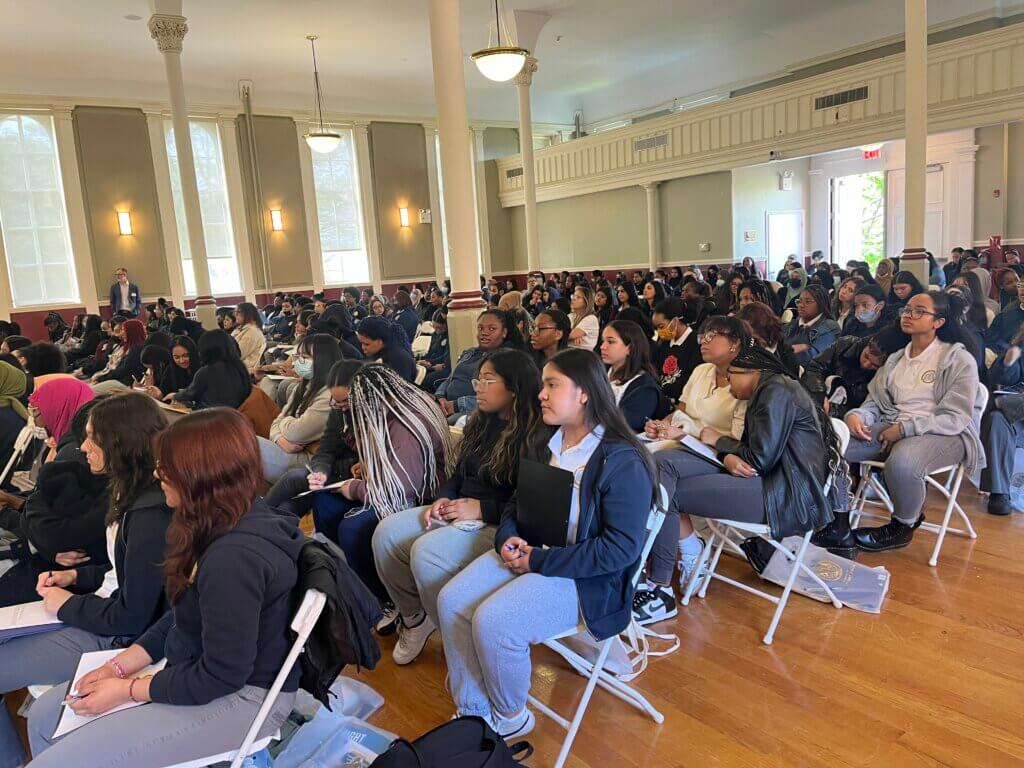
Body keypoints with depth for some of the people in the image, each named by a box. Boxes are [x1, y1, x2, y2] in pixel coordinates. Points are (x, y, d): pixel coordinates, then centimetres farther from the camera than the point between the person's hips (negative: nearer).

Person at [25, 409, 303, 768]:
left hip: (241, 696, -9)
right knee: (45, 717, 15)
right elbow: (181, 615, 11)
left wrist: (126, 690, -13)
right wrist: (120, 665, 2)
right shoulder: (226, 524, 0)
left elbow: (222, 676, -24)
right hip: (198, 669, 10)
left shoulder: (235, 558, -31)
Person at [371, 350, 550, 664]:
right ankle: (414, 617, 10)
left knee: (426, 551, -29)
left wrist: (481, 508, -20)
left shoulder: (537, 435, -13)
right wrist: (444, 498, -1)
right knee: (387, 532, -9)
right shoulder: (482, 423, 12)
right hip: (459, 511, 8)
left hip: (500, 524, -8)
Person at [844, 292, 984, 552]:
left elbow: (956, 417, -11)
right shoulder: (895, 357, 16)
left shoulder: (959, 359, -3)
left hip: (944, 433, -5)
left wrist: (905, 428, -20)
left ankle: (903, 526, -9)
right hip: (892, 426, 5)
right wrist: (856, 416, -11)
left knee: (901, 462, -39)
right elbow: (875, 403, 13)